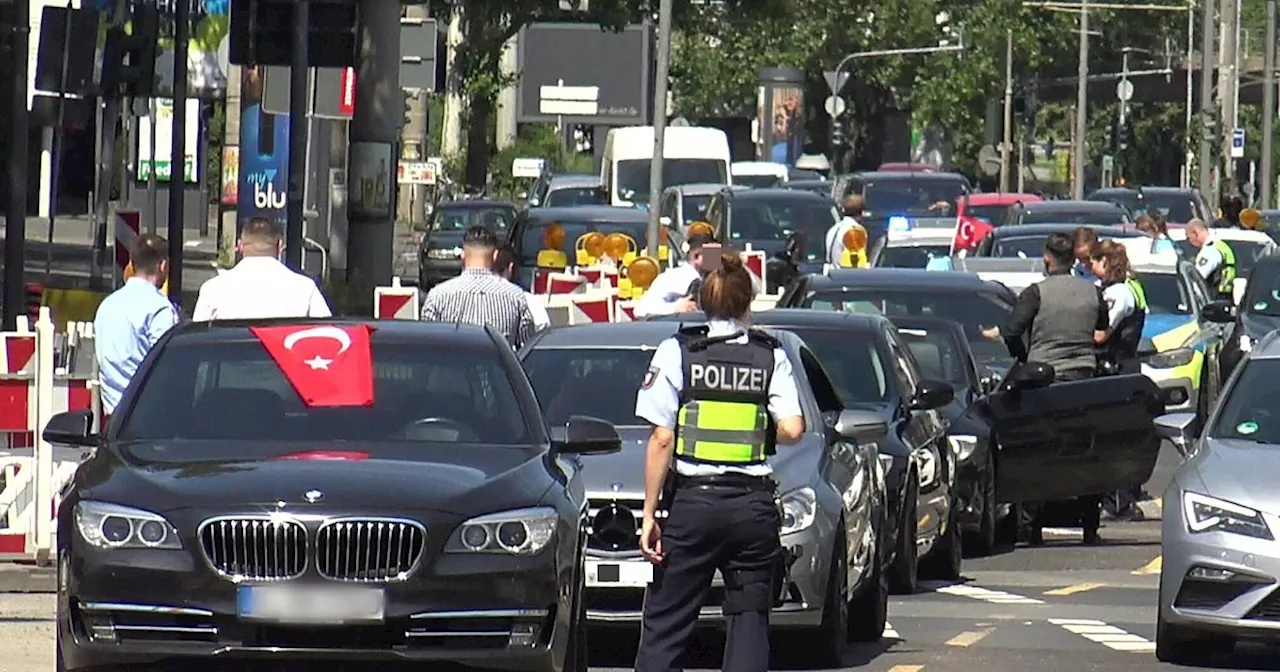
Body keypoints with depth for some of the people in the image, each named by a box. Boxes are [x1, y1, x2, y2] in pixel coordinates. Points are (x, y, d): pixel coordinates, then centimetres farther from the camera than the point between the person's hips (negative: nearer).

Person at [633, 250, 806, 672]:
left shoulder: (677, 352, 0)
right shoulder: (771, 356, 4)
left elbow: (662, 440, -5)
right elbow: (792, 430, -6)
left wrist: (649, 514, -2)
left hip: (692, 502, -1)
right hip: (754, 506, 1)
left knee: (665, 622, 3)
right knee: (749, 621, 6)